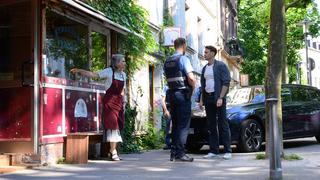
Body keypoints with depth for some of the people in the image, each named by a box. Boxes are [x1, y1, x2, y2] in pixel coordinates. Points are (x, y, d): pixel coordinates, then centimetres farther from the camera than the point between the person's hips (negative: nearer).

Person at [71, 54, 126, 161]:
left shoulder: (123, 74, 11)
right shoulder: (109, 71, -6)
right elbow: (93, 75, -11)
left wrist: (122, 102, 12)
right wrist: (79, 71, -18)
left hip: (118, 102, 6)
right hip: (109, 101, -6)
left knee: (118, 125, 4)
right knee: (112, 124, -10)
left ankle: (112, 151, 13)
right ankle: (113, 152, -7)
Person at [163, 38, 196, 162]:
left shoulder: (167, 61, 13)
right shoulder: (183, 59, -9)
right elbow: (191, 78, -17)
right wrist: (193, 88, -1)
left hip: (171, 94, 7)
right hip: (183, 94, -7)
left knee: (175, 124, 12)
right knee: (184, 125, -5)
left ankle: (173, 152, 12)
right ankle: (180, 153, -8)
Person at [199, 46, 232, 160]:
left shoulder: (220, 66, -3)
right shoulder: (205, 68, 17)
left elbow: (226, 82, -10)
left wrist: (220, 98, -18)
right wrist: (201, 100, 12)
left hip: (218, 97, -7)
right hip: (207, 98, 7)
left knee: (223, 124, -6)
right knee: (211, 125, 6)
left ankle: (228, 151, -5)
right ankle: (213, 151, 10)